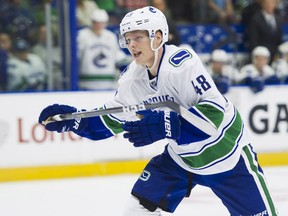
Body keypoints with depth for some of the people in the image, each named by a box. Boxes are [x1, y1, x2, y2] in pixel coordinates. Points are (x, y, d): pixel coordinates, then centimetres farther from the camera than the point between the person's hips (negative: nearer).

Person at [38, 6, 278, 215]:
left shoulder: (182, 63, -29)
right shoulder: (132, 78, -6)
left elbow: (213, 112, -35)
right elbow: (111, 120, 6)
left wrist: (164, 126, -42)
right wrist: (73, 119, -9)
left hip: (225, 153, -6)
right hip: (181, 155, 6)